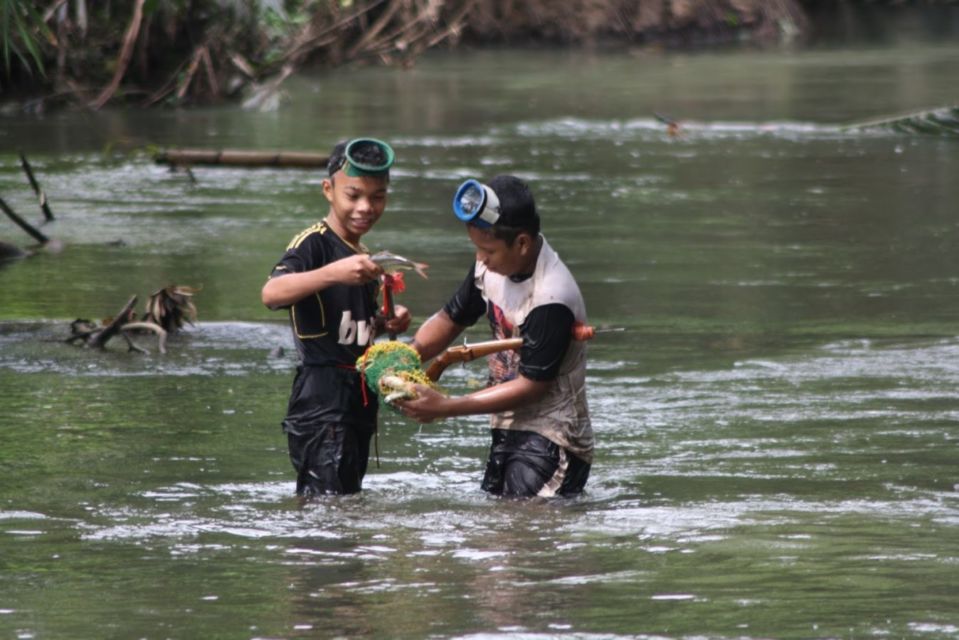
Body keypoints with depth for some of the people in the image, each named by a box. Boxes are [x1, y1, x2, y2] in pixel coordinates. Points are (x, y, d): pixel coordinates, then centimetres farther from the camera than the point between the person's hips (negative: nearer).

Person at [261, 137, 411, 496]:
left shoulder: (361, 254, 17)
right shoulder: (313, 244, -10)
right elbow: (271, 294, -30)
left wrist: (386, 323, 10)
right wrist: (332, 273, -42)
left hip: (357, 399, 9)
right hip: (322, 399, -9)